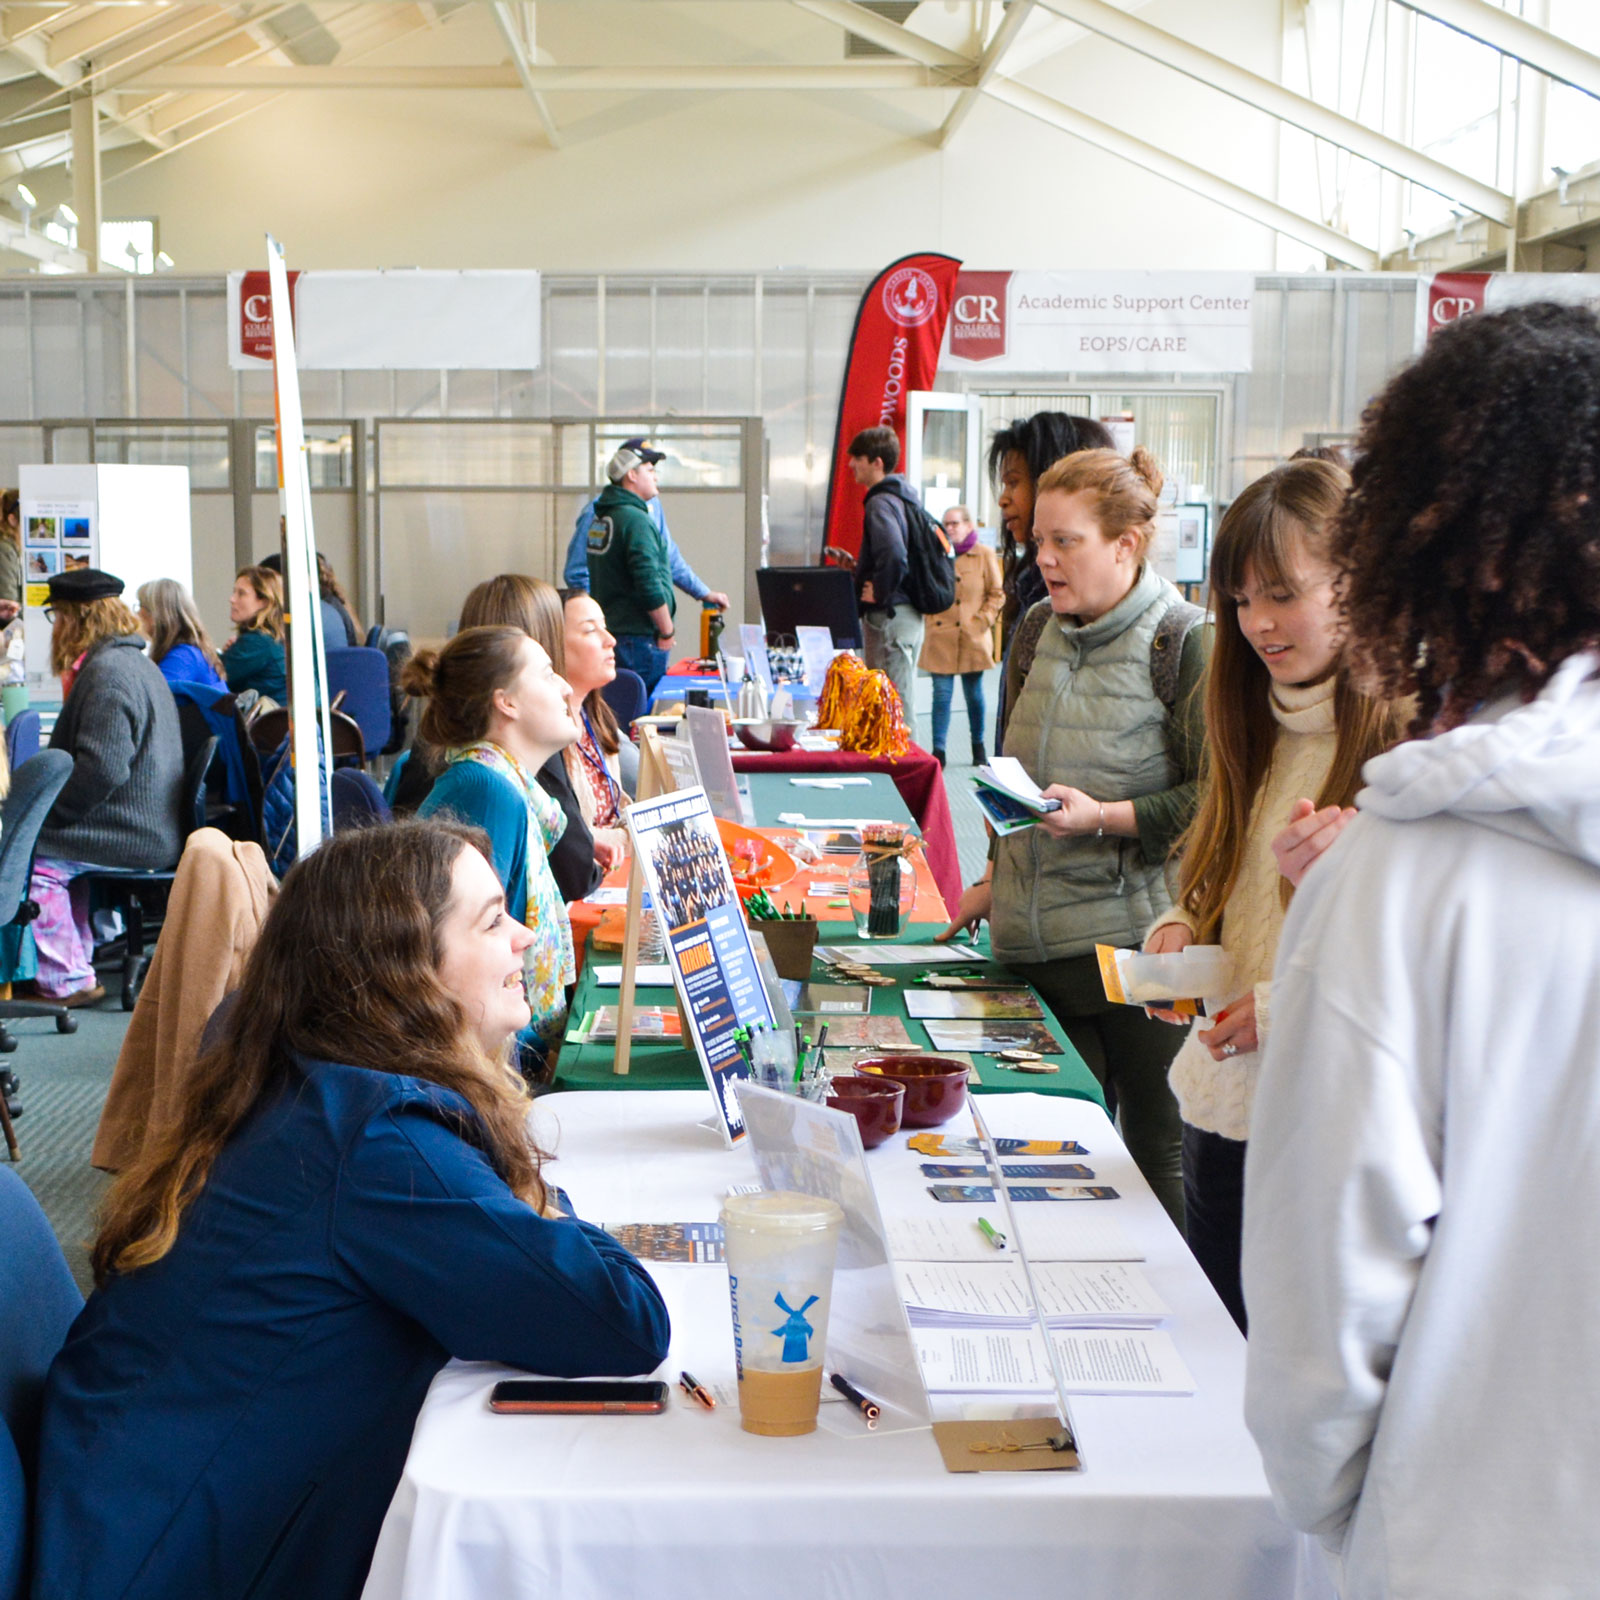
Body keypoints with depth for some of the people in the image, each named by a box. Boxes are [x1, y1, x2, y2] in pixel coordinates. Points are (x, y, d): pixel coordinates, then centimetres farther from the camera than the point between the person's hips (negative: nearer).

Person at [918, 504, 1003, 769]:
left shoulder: (984, 555, 3)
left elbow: (996, 594, 4)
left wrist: (981, 621, -6)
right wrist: (930, 619, 1)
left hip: (972, 638, -1)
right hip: (940, 637, 1)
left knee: (974, 693, 9)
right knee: (941, 693, -3)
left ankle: (978, 746, 25)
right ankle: (938, 750, 0)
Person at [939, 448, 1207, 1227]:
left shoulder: (1181, 641, -9)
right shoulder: (1036, 632, 11)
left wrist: (1104, 818, -21)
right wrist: (997, 878, 20)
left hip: (1138, 936, -6)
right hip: (1034, 937, 6)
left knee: (1157, 1151, 4)